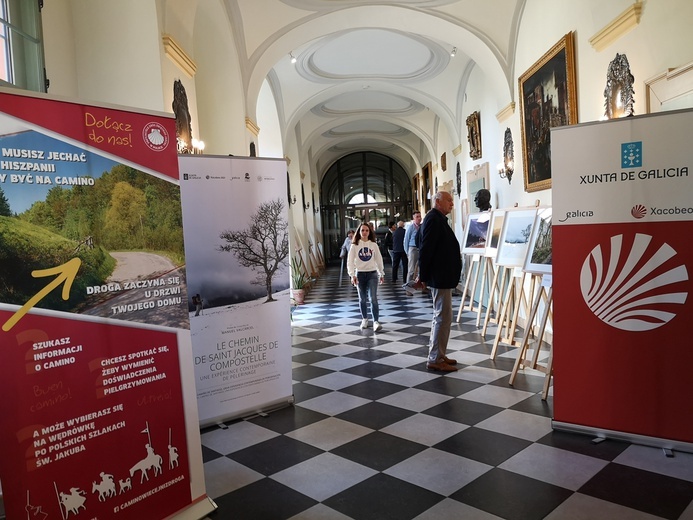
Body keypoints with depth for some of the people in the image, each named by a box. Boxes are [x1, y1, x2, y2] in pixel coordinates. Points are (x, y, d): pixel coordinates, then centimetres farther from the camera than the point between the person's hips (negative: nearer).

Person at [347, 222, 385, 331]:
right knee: (362, 299, 11)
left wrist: (382, 274, 13)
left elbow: (379, 260, 9)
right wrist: (352, 275, -17)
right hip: (360, 274, 1)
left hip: (372, 274, 0)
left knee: (373, 298, -11)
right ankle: (364, 319, 27)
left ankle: (376, 321, -11)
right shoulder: (354, 246, -2)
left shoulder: (374, 245, 1)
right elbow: (350, 261, -7)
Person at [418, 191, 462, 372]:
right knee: (443, 317, -7)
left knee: (441, 316, 15)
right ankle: (435, 359, -1)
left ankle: (438, 355, 24)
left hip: (443, 276, 11)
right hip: (439, 276, -11)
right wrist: (423, 276, -20)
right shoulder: (433, 219, -15)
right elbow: (426, 249, -21)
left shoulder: (439, 219, 17)